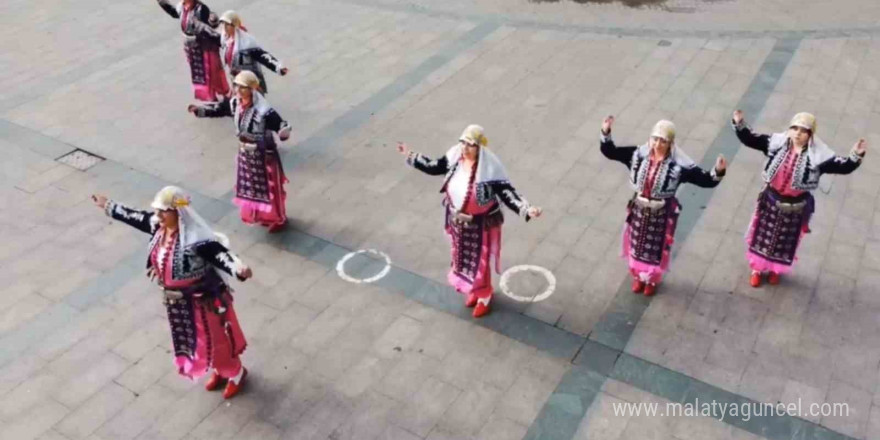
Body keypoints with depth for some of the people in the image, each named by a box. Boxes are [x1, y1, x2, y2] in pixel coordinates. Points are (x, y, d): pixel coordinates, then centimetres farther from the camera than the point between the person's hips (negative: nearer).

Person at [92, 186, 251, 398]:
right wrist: (108, 206, 21)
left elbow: (219, 254, -45)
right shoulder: (158, 226, -9)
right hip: (177, 300, 8)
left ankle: (236, 373, 40)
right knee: (191, 339, 25)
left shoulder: (196, 238, -33)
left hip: (201, 300, -8)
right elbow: (135, 217, 9)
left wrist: (238, 269, -65)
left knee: (214, 339, 11)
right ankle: (219, 371, 50)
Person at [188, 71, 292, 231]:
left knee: (268, 188, 10)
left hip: (263, 155, -7)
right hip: (245, 153, 7)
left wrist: (284, 132, -55)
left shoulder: (264, 111, -31)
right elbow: (218, 109, 7)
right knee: (250, 186, 22)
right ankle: (264, 215, 46)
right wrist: (199, 110, -6)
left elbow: (282, 126, -33)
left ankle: (279, 219, 33)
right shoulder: (235, 103, -8)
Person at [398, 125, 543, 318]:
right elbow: (435, 167, 6)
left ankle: (484, 297, 41)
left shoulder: (490, 167, -28)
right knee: (462, 257, 24)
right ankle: (473, 290, 52)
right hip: (458, 220, 6)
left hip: (481, 223, -6)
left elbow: (507, 193, -26)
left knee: (480, 261, 13)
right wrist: (410, 155, 7)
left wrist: (527, 210, -40)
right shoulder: (455, 155, -12)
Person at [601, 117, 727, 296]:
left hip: (662, 213, -2)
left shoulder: (679, 165, -24)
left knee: (656, 248, 19)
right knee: (637, 245, 22)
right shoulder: (638, 154, -15)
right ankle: (639, 276, 51)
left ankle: (652, 279, 49)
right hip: (638, 209, 3)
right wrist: (606, 133, -27)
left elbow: (705, 180, -23)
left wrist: (718, 172, -43)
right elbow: (609, 151, -10)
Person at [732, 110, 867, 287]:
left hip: (795, 206, -1)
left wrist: (856, 156, -41)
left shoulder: (818, 155, -20)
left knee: (786, 241, 20)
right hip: (771, 199, 1)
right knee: (762, 235, 17)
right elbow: (750, 139, -9)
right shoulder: (777, 142, -13)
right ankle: (758, 268, 41)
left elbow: (843, 167, -22)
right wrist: (740, 124, -24)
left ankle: (776, 270, 47)